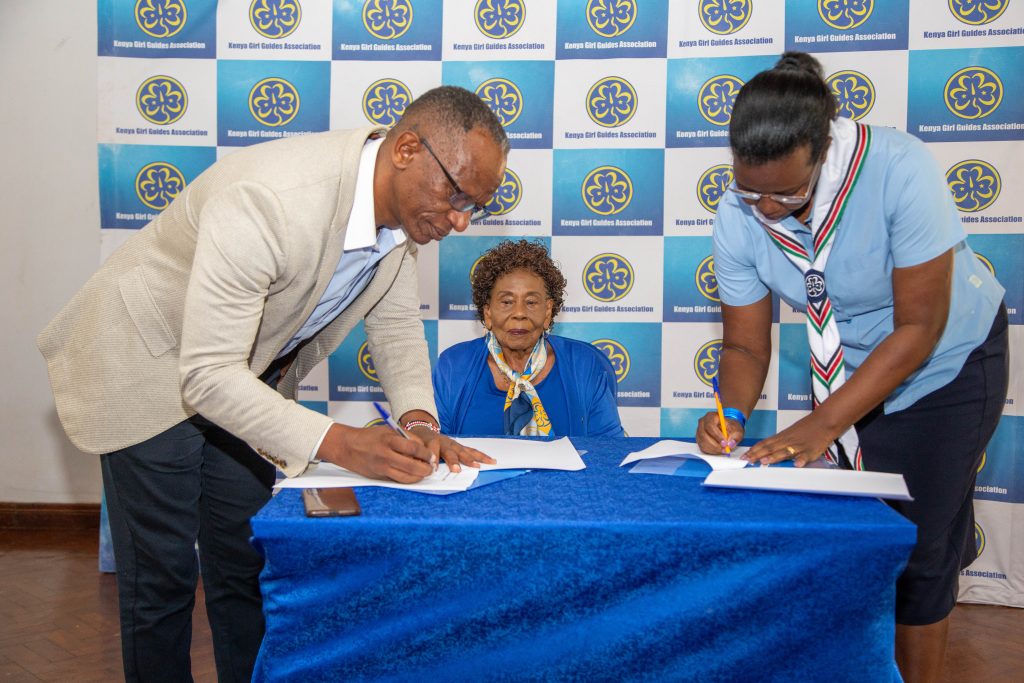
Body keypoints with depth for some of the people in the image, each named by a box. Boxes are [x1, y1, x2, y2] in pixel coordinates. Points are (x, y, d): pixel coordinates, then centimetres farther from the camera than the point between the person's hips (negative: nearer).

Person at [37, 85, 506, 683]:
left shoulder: (404, 205, -13)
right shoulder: (267, 201, -38)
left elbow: (395, 321, 0)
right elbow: (207, 375, -36)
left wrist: (418, 422, -17)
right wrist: (336, 442, -45)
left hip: (245, 374, 7)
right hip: (151, 362, -6)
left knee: (246, 565, 13)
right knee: (162, 576, 2)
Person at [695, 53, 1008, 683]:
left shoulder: (899, 170, -33)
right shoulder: (739, 217, -20)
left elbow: (919, 327, -29)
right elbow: (746, 345, -11)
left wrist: (823, 425, -34)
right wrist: (733, 415, -32)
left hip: (949, 361, -3)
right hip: (853, 368, 4)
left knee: (919, 542, -2)